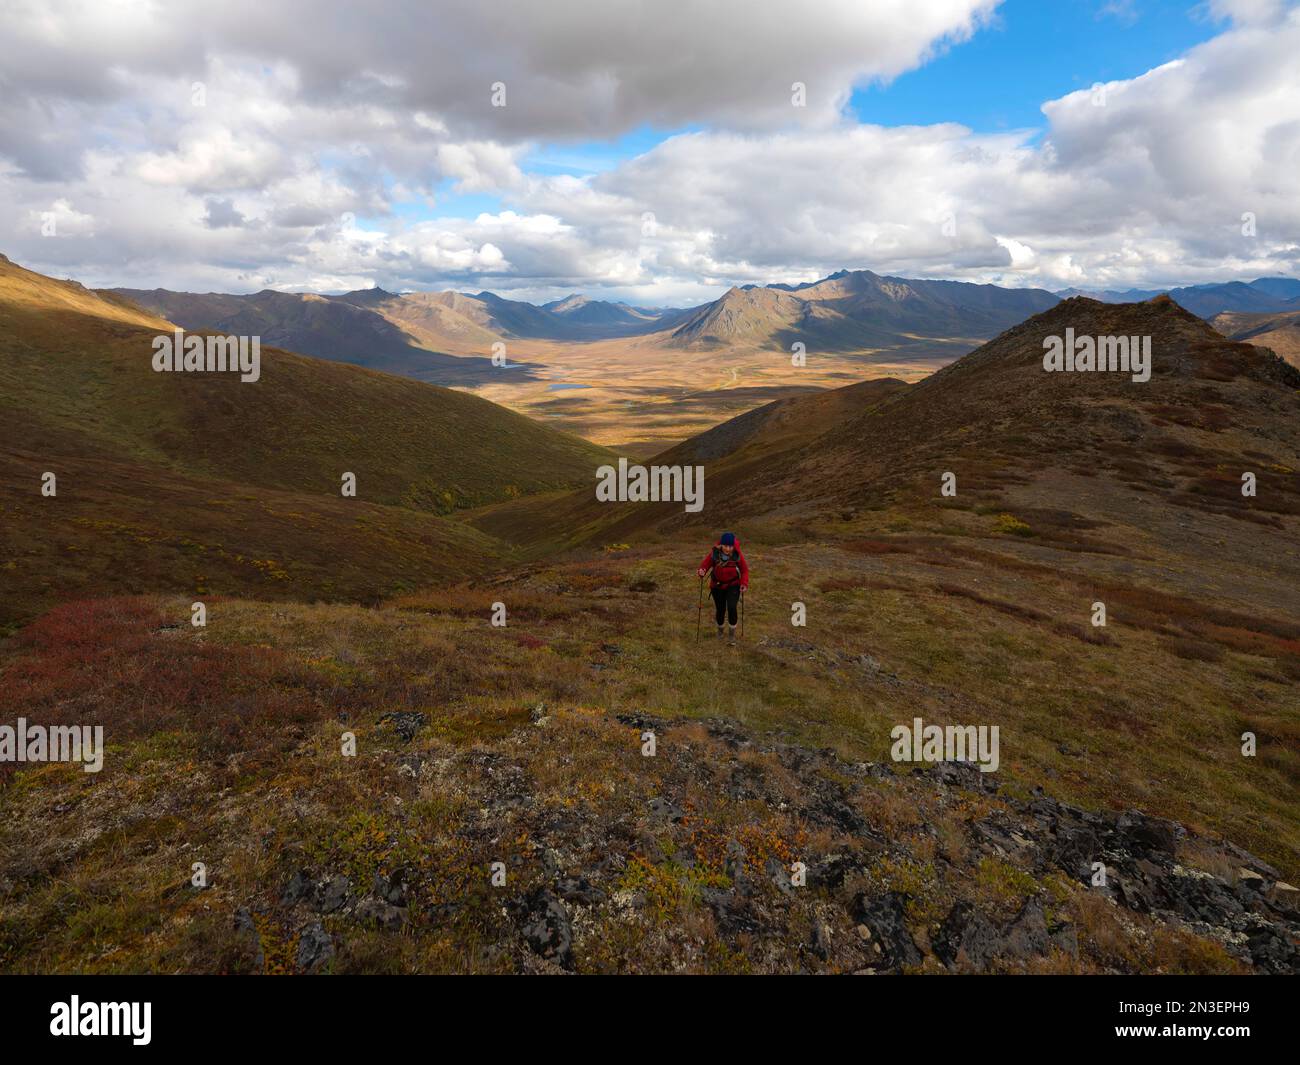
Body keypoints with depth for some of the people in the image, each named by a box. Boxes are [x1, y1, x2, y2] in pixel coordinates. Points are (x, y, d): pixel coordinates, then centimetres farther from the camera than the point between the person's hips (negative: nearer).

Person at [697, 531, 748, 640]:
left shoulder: (737, 555, -17)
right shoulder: (714, 554, -18)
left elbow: (744, 570, -5)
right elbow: (705, 564, -11)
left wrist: (744, 583, -18)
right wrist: (701, 572, -34)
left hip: (733, 585, -1)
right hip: (717, 585, 1)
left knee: (732, 607, -20)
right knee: (720, 610, 12)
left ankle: (732, 632, 3)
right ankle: (720, 629, 44)